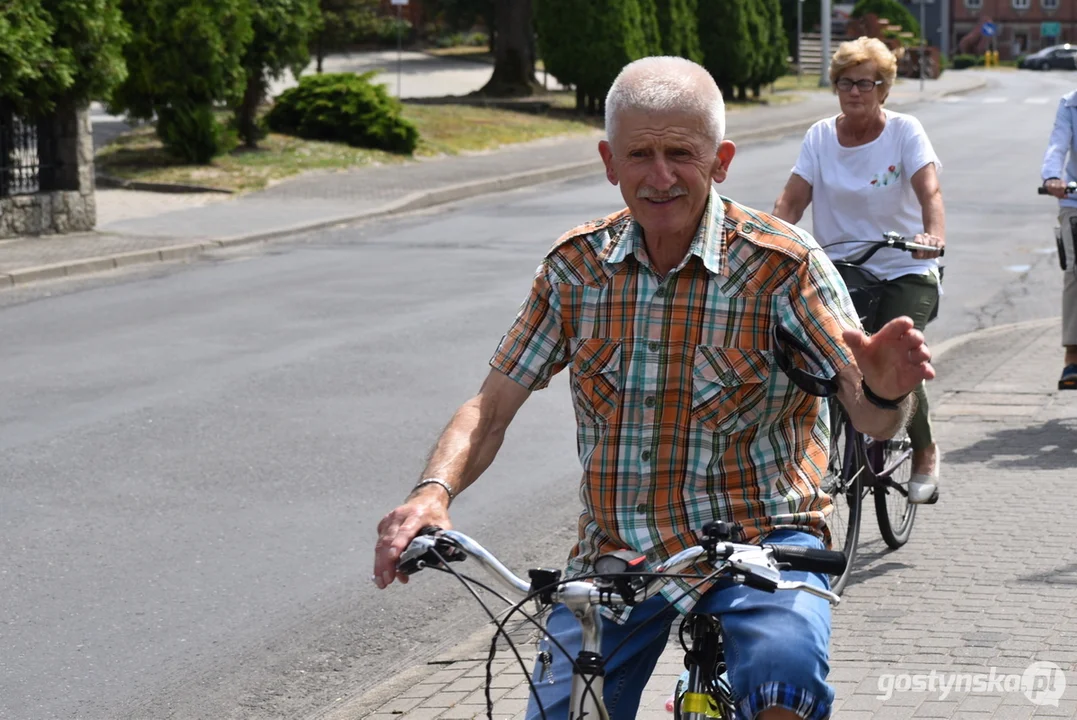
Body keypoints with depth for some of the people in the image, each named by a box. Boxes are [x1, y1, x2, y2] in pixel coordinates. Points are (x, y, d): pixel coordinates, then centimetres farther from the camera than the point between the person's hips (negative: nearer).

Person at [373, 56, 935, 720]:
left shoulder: (782, 262, -9)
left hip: (757, 540, -4)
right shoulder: (576, 265, 1)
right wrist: (434, 492, -17)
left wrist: (887, 389, -38)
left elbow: (869, 417, -13)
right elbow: (490, 409, 4)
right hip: (614, 552, 4)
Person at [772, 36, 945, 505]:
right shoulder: (820, 137, 4)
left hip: (905, 271, -2)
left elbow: (929, 191, -18)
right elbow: (791, 201, -4)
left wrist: (934, 235, -39)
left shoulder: (905, 132, -4)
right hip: (841, 269, 3)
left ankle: (924, 453, 6)